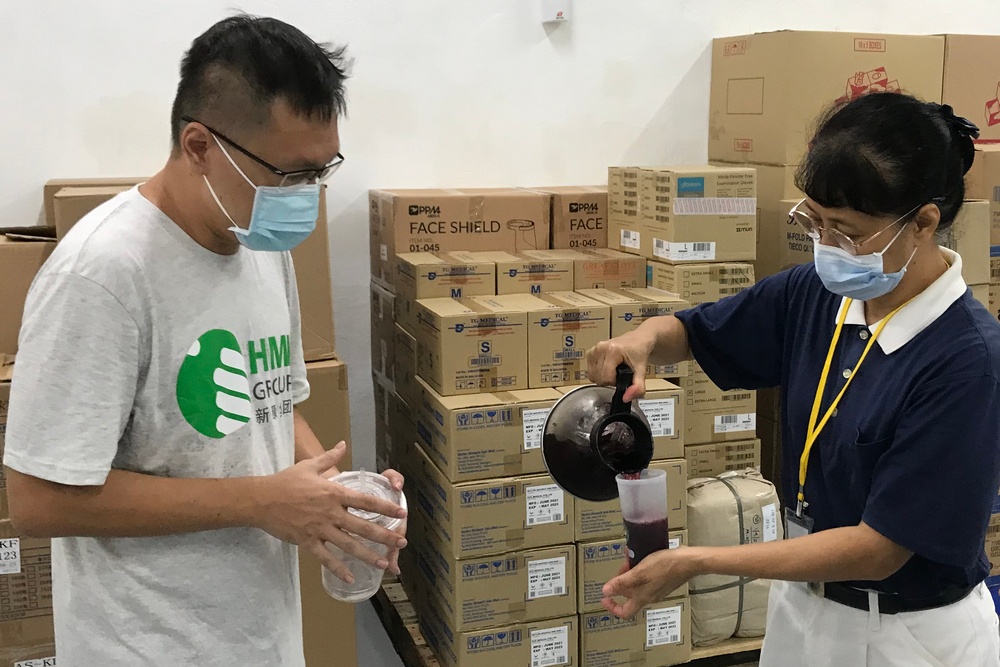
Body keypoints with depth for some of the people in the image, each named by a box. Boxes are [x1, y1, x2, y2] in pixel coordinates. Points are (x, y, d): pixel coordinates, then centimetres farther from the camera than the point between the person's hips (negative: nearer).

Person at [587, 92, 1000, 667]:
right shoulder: (814, 294, -7)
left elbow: (881, 546, -24)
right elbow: (693, 333, 7)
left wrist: (697, 562, -25)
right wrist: (644, 339, -16)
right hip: (804, 603, 6)